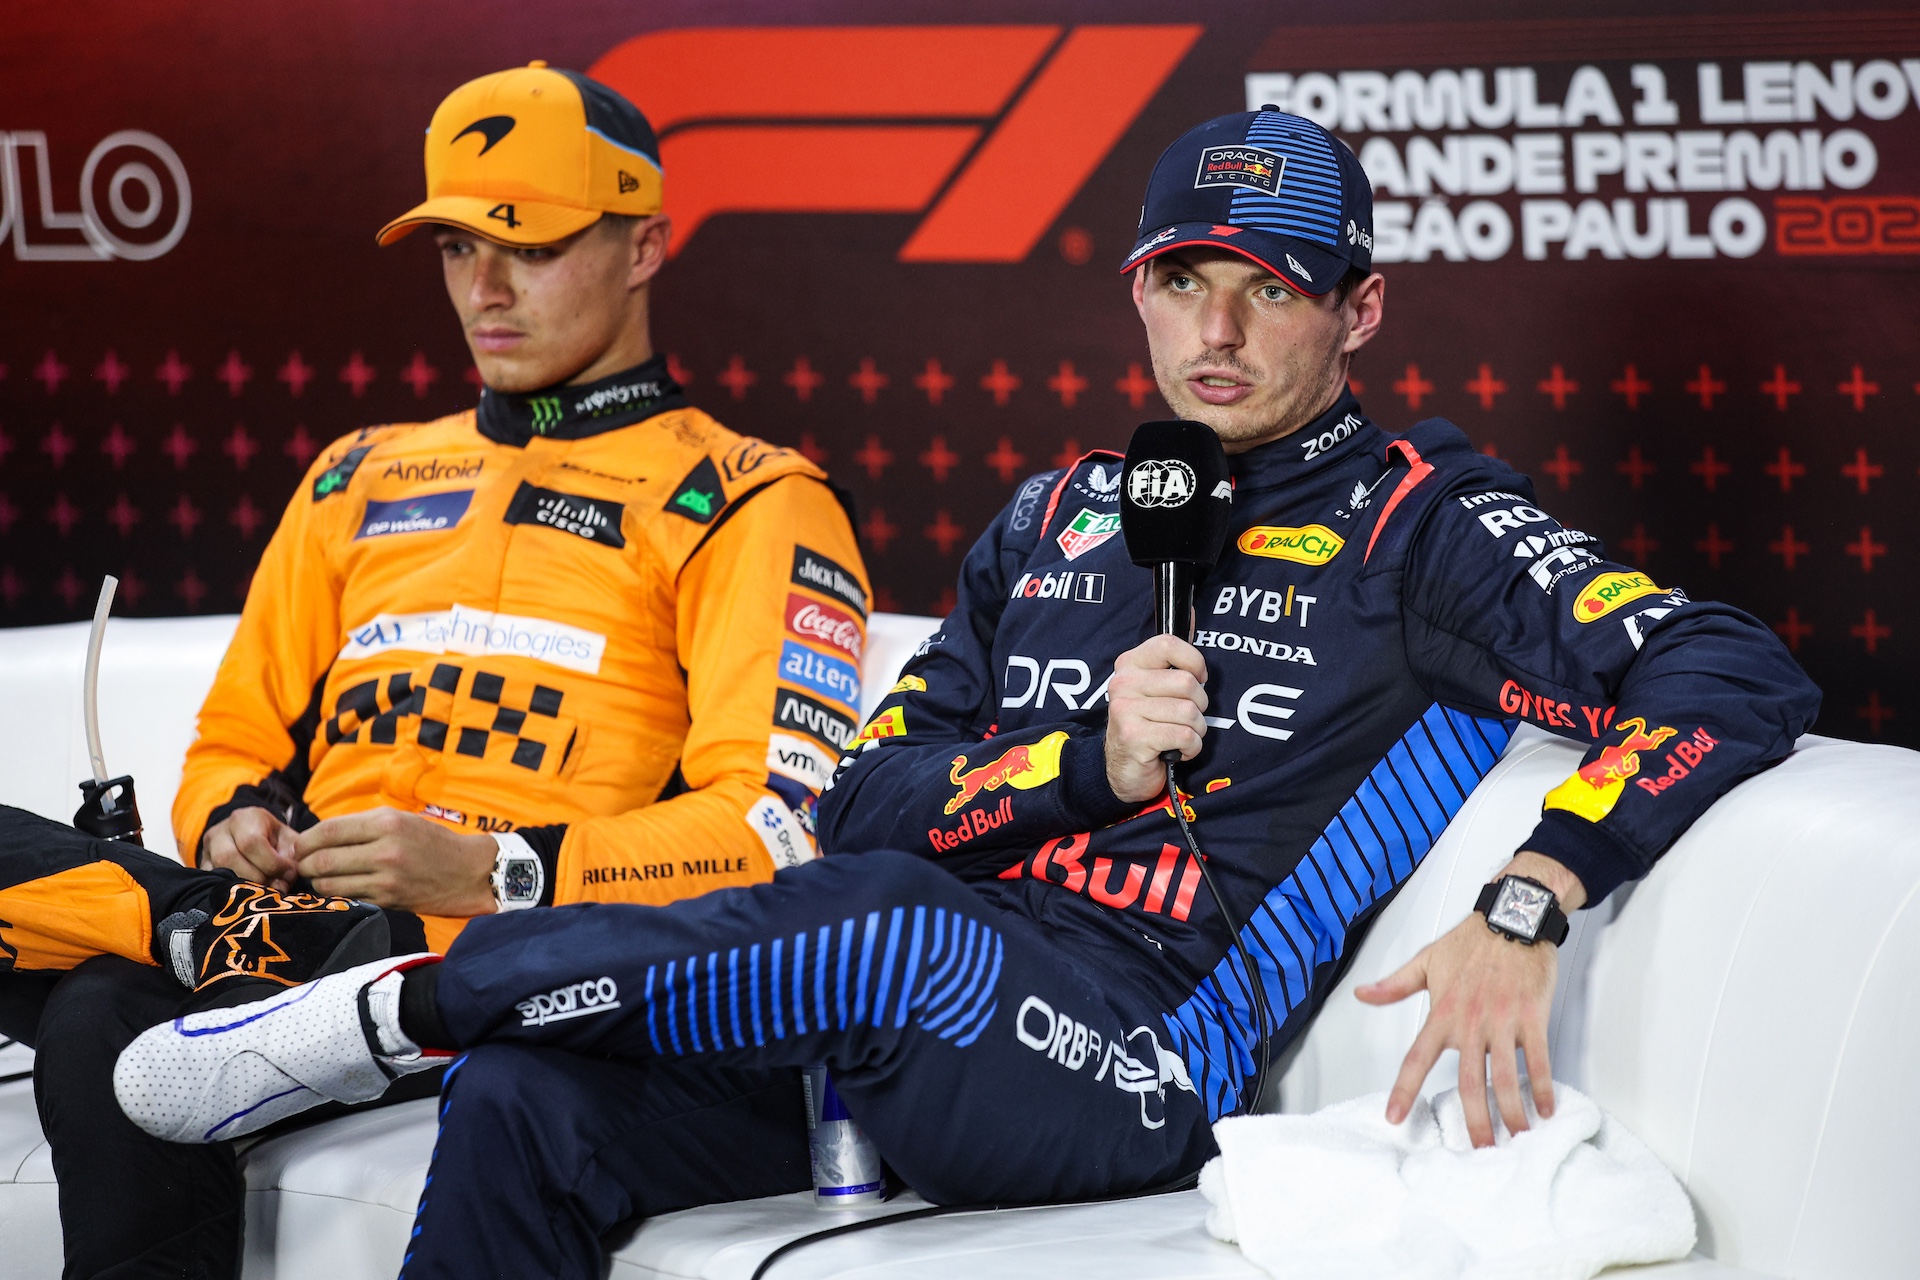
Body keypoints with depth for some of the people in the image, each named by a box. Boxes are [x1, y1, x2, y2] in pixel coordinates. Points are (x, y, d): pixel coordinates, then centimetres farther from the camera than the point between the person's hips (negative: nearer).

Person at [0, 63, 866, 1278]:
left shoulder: (748, 506, 7)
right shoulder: (362, 481, 27)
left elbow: (776, 823, -5)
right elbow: (238, 738, 31)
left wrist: (494, 872, -17)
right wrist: (236, 822, 4)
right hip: (306, 922, 6)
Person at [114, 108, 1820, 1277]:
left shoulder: (1420, 524, 2)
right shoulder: (1063, 515, 20)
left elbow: (1738, 679, -11)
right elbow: (868, 795, 14)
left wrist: (1526, 907, -24)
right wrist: (1086, 762, -5)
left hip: (1149, 1062, -6)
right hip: (928, 1017, 6)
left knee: (883, 933, -35)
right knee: (530, 1103, -16)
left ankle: (400, 1006, -18)